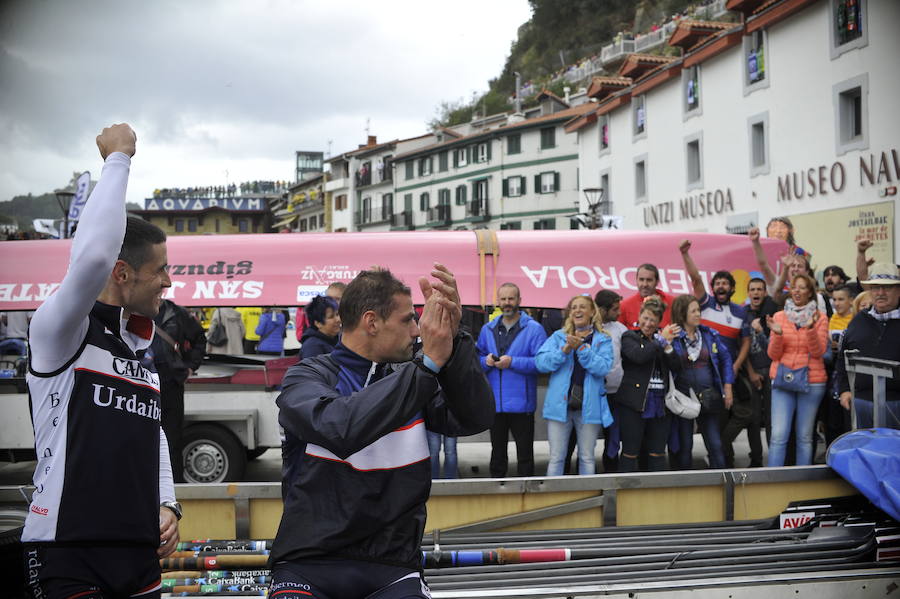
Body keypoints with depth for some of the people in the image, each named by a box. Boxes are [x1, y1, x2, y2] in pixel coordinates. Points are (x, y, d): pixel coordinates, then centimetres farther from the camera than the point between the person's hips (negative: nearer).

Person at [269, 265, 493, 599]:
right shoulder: (305, 377, -1)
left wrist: (453, 340, -18)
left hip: (392, 568, 3)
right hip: (308, 567, -3)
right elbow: (339, 428, -23)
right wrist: (429, 363, -22)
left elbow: (476, 418, -6)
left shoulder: (407, 378, 9)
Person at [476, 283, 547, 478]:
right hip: (495, 403, 4)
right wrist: (486, 361, -10)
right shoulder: (487, 329, 11)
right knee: (497, 452, 15)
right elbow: (477, 361, 12)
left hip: (521, 403, -4)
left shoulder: (534, 329, -5)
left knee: (525, 453, 5)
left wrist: (513, 362, -22)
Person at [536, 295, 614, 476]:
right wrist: (565, 350, -18)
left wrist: (581, 348, -20)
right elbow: (540, 362, -5)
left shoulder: (603, 340, 5)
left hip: (589, 406, -1)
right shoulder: (558, 336, 8)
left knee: (587, 458, 8)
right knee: (556, 458, 4)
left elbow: (603, 367, -11)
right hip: (560, 404, 1)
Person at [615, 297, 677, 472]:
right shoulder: (629, 337, 0)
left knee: (658, 454, 8)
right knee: (630, 453, 1)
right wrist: (661, 341, -14)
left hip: (659, 403, 5)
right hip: (634, 403, -5)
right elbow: (638, 356, -21)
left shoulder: (661, 338, 15)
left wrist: (668, 347, -9)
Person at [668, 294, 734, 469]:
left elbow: (725, 359, 13)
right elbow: (671, 366, -11)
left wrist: (727, 388, 8)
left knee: (715, 445, 3)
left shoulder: (710, 335, 6)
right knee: (684, 446, 7)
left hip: (708, 398, 3)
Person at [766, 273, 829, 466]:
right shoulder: (779, 317, 7)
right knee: (778, 435, -8)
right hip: (782, 380, 1)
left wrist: (811, 328, -18)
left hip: (811, 382, 0)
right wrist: (777, 334, -13)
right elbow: (773, 355, 4)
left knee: (805, 437, 1)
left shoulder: (820, 318, 5)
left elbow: (818, 352, -4)